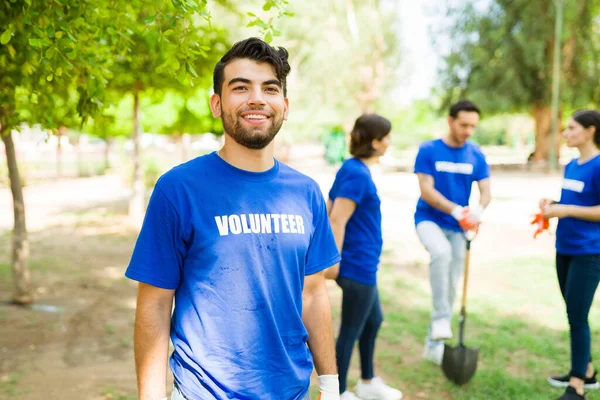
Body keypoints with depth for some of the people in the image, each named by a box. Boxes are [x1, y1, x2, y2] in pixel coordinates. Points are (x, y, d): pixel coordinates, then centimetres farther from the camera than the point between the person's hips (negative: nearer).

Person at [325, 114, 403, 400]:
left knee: (373, 320, 23)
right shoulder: (358, 174, -20)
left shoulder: (350, 168, 8)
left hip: (361, 265, 10)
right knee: (350, 331, 4)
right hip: (358, 266, -10)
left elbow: (330, 211, 13)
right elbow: (337, 219, -26)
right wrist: (334, 261, -23)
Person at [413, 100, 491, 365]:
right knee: (441, 252, -36)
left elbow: (486, 192, -2)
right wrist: (456, 210, -28)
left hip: (457, 227, 4)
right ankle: (440, 319, -22)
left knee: (451, 287, 7)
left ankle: (433, 344, 24)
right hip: (429, 219, -4)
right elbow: (426, 191, -14)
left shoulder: (476, 155, 0)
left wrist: (477, 211, -25)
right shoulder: (428, 150, -9)